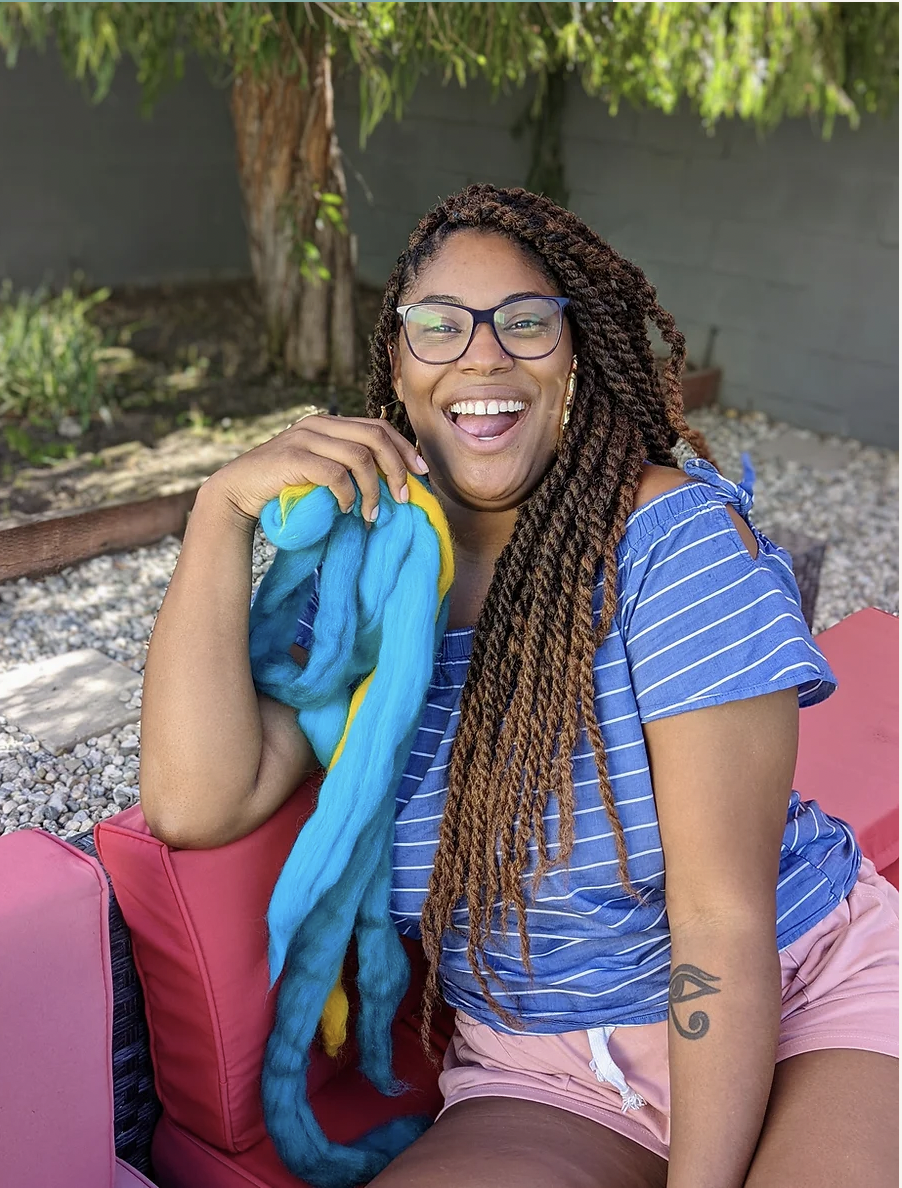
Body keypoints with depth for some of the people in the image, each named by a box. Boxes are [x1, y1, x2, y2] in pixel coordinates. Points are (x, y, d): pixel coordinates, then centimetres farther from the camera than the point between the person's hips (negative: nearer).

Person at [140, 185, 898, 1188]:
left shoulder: (674, 539, -14)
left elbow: (721, 915, -17)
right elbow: (194, 803, -14)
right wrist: (224, 507, -16)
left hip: (809, 998, -2)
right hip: (545, 1080, 3)